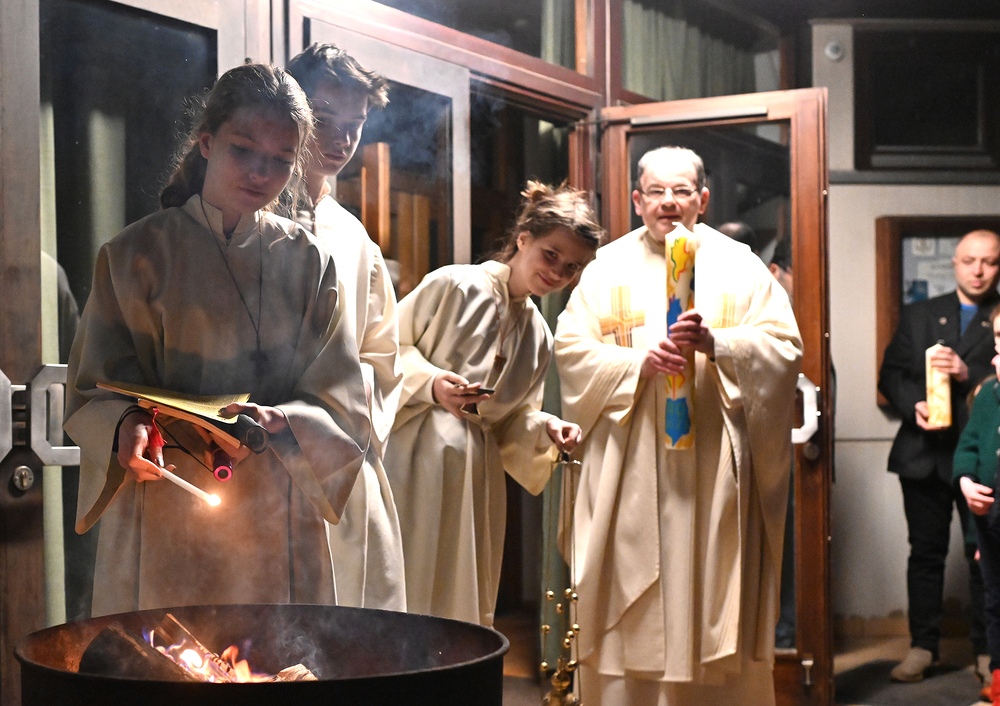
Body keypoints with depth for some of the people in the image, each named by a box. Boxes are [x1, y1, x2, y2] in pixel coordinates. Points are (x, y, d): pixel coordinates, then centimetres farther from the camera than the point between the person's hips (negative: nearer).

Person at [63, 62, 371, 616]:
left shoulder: (308, 261, 6)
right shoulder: (137, 253, 3)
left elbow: (342, 404, 2)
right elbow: (94, 390, 1)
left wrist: (277, 423, -18)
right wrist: (129, 424, -21)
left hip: (278, 526, 2)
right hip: (164, 525, -1)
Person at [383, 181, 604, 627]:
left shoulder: (538, 336, 15)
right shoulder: (455, 285, -5)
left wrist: (545, 429, -2)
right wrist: (430, 384, -18)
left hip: (476, 475, 6)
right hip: (416, 460, -6)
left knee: (463, 598, 7)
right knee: (405, 588, -8)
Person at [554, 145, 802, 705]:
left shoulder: (740, 266, 9)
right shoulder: (608, 267, 11)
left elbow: (784, 348, 0)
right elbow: (571, 347, 2)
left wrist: (717, 344, -17)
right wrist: (639, 362, -14)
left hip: (713, 465, 0)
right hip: (629, 469, 1)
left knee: (712, 592, 0)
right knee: (631, 606, 0)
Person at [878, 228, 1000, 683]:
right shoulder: (918, 315, 13)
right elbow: (891, 373, 9)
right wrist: (913, 406, -9)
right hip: (924, 453, 2)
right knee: (926, 552, 7)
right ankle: (923, 645, 16)